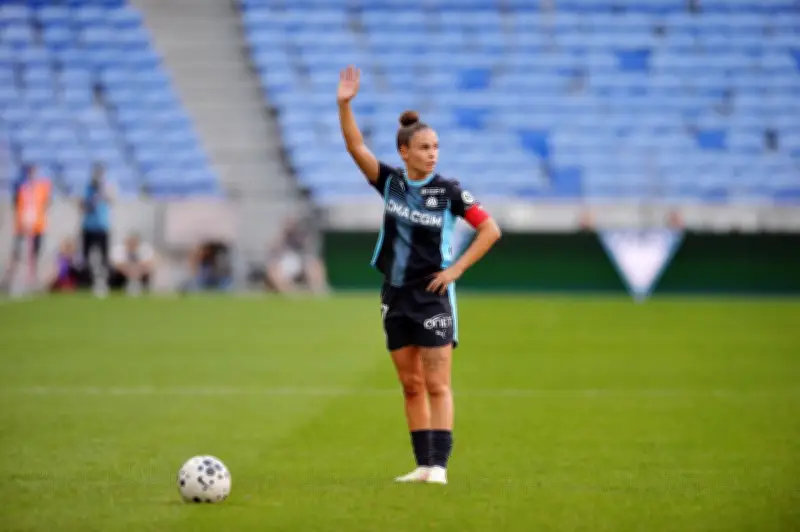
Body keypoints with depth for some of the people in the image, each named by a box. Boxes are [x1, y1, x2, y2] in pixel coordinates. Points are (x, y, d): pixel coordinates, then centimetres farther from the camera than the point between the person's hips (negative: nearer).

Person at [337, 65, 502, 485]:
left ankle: (439, 465, -9)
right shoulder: (390, 182, 3)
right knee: (411, 386, 7)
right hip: (395, 295, 4)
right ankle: (423, 464, 12)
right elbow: (356, 147, -6)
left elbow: (490, 230, -5)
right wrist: (344, 105, -19)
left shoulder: (449, 191, -7)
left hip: (433, 295, -4)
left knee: (437, 385, -7)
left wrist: (457, 269, -10)